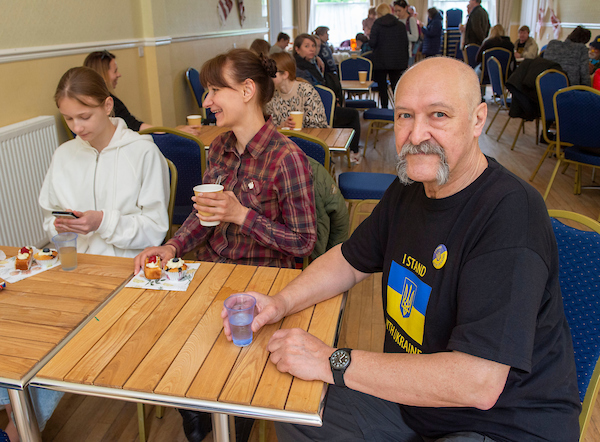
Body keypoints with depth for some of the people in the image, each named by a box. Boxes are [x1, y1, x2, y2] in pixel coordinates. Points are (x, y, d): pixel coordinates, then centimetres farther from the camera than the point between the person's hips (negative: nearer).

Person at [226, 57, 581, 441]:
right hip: (409, 391, 7)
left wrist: (333, 362, -28)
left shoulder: (510, 212, -28)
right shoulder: (410, 188, -1)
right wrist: (282, 303, -6)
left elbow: (478, 383, -33)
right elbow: (351, 260, 11)